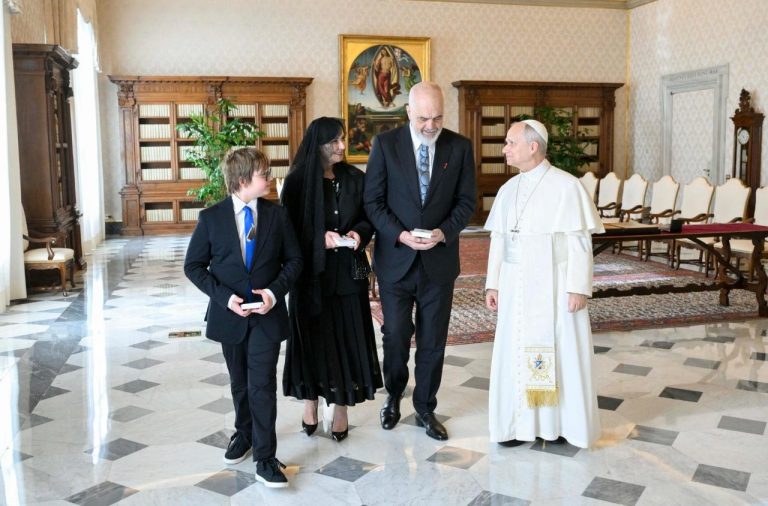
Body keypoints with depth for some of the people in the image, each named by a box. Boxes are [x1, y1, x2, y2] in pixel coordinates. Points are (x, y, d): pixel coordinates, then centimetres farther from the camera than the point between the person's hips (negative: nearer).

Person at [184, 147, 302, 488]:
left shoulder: (277, 215, -3)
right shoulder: (211, 217, -6)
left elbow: (293, 260, 2)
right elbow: (194, 266, -3)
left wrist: (275, 291, -14)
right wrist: (224, 296, -15)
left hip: (267, 314, -1)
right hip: (230, 315, 1)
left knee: (262, 385, -4)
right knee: (240, 383, 18)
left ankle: (265, 459, 5)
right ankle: (244, 435, 41)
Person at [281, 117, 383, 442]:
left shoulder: (354, 179, 4)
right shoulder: (298, 181, -5)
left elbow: (368, 217, 9)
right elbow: (290, 227, -4)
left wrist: (358, 233, -12)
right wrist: (320, 238, -19)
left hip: (347, 272, 2)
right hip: (311, 272, -2)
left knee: (346, 335, 5)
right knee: (312, 336, 8)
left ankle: (341, 408, 18)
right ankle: (310, 401, 26)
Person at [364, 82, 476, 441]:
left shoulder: (459, 147, -1)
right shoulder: (385, 143, -4)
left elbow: (466, 201, 3)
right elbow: (373, 201, -3)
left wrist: (444, 232, -14)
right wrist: (400, 234, -17)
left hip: (439, 260, 1)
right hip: (395, 259, -1)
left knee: (433, 341, 10)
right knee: (395, 337, 9)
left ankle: (425, 409, 28)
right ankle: (394, 395, 36)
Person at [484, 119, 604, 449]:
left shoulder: (566, 187, -9)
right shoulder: (508, 190, 8)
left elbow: (580, 241, -10)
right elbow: (498, 240, 11)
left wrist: (578, 287, -14)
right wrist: (493, 284, 8)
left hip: (555, 284, -5)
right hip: (516, 285, 5)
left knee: (560, 349, 5)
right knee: (515, 351, 7)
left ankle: (560, 422, 20)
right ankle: (520, 422, 18)